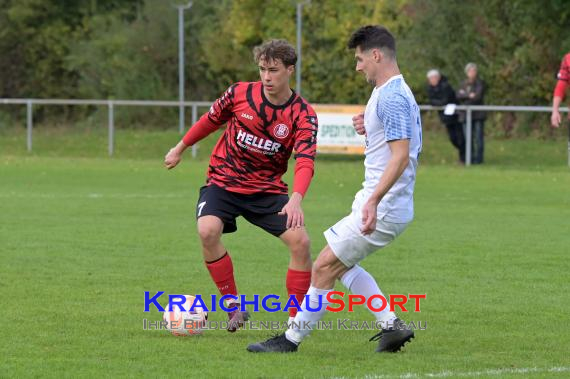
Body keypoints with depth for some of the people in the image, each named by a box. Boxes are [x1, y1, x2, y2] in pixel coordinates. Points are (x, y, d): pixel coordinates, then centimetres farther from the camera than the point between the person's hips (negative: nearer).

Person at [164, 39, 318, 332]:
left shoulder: (303, 115, -13)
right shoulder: (240, 93, -9)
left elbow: (305, 161, -26)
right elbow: (211, 120, 10)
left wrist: (296, 199, -44)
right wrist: (180, 148, 21)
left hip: (267, 189, 0)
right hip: (223, 182, 0)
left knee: (300, 241, -17)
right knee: (207, 231, -28)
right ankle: (234, 305, -10)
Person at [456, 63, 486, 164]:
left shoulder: (480, 83, 2)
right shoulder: (464, 84, 15)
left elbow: (478, 96, -11)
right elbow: (458, 96, 1)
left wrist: (464, 95, -5)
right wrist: (469, 95, -14)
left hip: (478, 114, -4)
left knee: (479, 137, -7)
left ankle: (479, 158, -4)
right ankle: (470, 158, 5)